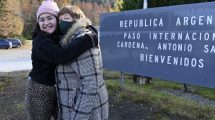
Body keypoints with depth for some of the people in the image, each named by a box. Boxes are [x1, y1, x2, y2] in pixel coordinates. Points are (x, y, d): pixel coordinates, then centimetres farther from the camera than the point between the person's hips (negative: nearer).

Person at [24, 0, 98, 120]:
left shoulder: (60, 35, 2)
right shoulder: (40, 41, -23)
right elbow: (62, 56, -39)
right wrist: (89, 40, -37)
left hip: (58, 88, 7)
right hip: (39, 91, -7)